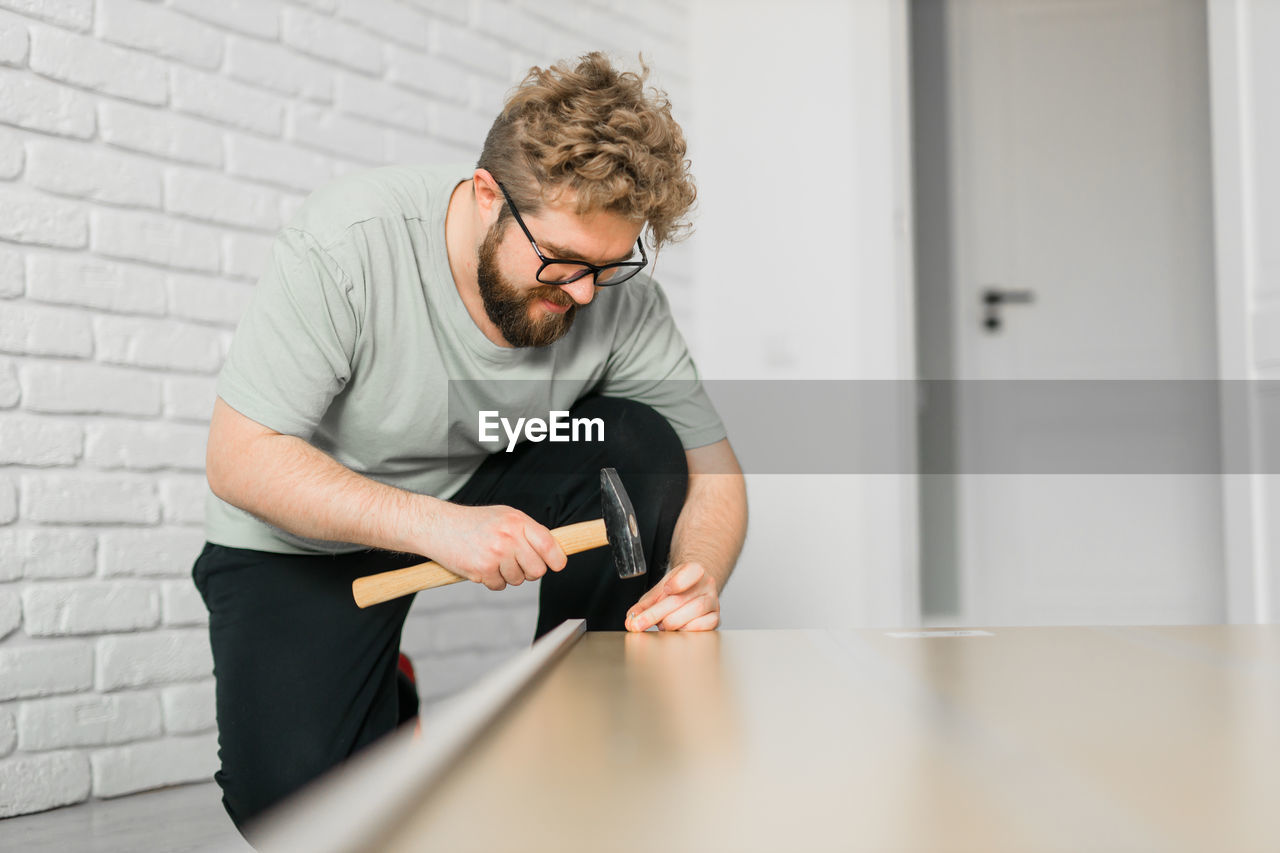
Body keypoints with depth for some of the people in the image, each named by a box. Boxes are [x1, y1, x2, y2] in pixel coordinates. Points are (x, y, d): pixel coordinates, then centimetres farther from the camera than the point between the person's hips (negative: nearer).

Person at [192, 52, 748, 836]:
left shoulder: (618, 293, -19)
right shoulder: (346, 242, -29)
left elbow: (713, 473, -11)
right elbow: (240, 459, -28)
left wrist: (696, 582, -34)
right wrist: (436, 527, -39)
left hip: (485, 496, 3)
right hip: (305, 537, -3)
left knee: (639, 446, -23)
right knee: (292, 796, -23)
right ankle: (379, 705, 13)